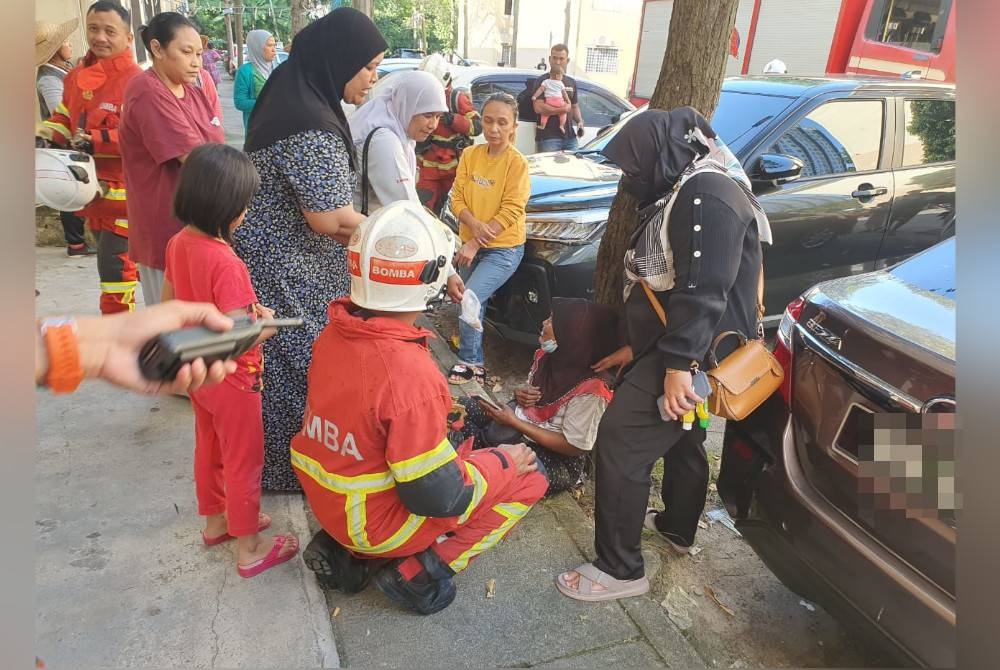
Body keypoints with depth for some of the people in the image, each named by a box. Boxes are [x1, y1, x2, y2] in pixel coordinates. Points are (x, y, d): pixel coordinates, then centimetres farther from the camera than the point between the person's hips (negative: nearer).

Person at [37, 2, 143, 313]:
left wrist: (95, 140, -25)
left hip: (123, 191, -8)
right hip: (91, 188, 8)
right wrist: (46, 134, 3)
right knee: (122, 260, 19)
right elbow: (65, 118, 22)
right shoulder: (77, 76, 13)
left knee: (114, 266, -7)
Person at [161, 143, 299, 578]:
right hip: (231, 379, -8)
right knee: (244, 463, 8)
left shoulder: (178, 244, -5)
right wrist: (267, 324, -13)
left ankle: (215, 522, 44)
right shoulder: (224, 262, -30)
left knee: (209, 450, 24)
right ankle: (249, 549, 23)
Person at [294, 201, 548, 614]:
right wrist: (504, 463, -8)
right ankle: (419, 571, 0)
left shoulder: (333, 334, -8)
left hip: (324, 500, 7)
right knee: (529, 477, 3)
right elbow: (438, 497, -24)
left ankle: (346, 550, 16)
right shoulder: (409, 372, -32)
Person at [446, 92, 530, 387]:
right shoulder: (470, 155, 1)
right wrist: (474, 225, -21)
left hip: (504, 249, -5)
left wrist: (473, 245, -20)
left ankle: (470, 362, -1)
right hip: (471, 244, 5)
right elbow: (457, 198, 0)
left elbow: (510, 212, -17)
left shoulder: (517, 163, -12)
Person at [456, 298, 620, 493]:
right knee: (465, 407, -2)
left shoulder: (591, 391, -27)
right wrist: (520, 393, -10)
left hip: (557, 460, -8)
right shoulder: (546, 357, -4)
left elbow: (573, 446, -22)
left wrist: (514, 422, -22)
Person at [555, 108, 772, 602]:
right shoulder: (686, 190, 16)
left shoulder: (707, 193, -20)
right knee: (683, 439, 24)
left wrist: (679, 364, -30)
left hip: (695, 352, -11)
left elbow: (704, 291, -29)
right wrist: (638, 347, 22)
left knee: (620, 440, -10)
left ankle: (620, 570, 1)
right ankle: (678, 529, 45)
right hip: (680, 346, 11)